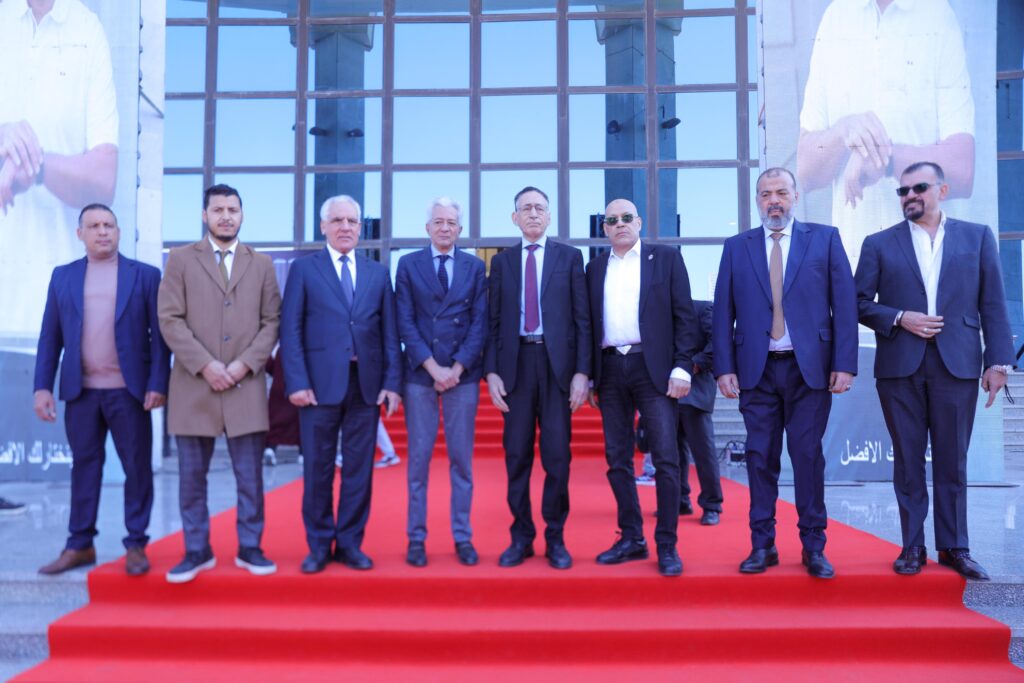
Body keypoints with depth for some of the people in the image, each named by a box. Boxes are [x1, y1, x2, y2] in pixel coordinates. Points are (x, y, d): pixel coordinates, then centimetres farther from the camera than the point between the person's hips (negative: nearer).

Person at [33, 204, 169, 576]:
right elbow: (50, 337, 9)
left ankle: (136, 545, 13)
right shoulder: (63, 276, 10)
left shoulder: (145, 275, 3)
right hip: (81, 391, 2)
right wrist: (43, 386, 2)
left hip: (129, 390, -2)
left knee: (137, 468, 3)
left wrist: (158, 384, -8)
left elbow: (159, 334, -1)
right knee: (84, 466, 10)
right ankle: (79, 545, 21)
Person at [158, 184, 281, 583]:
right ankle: (197, 551, 18)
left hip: (246, 385, 1)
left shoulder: (261, 264, 11)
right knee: (192, 475, 6)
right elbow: (170, 320, -2)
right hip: (193, 384, 0)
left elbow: (272, 321, 6)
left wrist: (245, 363, -8)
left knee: (250, 474, 3)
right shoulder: (180, 259, 6)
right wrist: (205, 365, -11)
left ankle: (250, 549, 15)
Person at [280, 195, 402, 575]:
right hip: (320, 383, -2)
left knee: (359, 468, 6)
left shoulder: (378, 274, 13)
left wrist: (392, 382, 0)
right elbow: (291, 330, -1)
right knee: (318, 468, 5)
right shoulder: (303, 269, 6)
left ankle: (350, 543, 18)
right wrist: (296, 382, -10)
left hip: (367, 384, 2)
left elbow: (390, 333, 9)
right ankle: (319, 545, 18)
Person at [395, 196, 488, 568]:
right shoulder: (408, 265, 6)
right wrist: (433, 367, -9)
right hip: (420, 374, 0)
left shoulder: (475, 267, 8)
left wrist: (457, 368, -8)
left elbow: (480, 323, 2)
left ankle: (463, 537, 13)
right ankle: (416, 538, 12)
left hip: (463, 375, 1)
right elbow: (405, 323, -1)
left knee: (461, 458, 5)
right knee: (419, 457, 3)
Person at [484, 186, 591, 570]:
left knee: (557, 455, 0)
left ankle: (555, 539, 14)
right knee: (517, 455, 5)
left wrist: (582, 372, -6)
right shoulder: (502, 261, 12)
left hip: (557, 363, -1)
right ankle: (521, 537, 17)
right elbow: (493, 322, 8)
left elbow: (582, 319, 3)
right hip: (515, 363, 2)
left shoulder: (570, 257, 7)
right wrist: (491, 372, -2)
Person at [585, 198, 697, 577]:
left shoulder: (666, 257, 6)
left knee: (665, 458, -5)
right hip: (610, 370, 4)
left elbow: (684, 315, 0)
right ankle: (632, 538, 17)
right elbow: (590, 322, 13)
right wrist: (589, 376, 8)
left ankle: (667, 545, 4)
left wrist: (681, 367, -8)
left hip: (652, 368, -3)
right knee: (617, 460, 6)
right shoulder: (595, 268, 14)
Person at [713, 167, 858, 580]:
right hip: (756, 370, 1)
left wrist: (845, 364, -6)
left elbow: (844, 304, 1)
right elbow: (723, 312, 6)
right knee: (760, 458, 5)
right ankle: (762, 545, 15)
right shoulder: (736, 247, 9)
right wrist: (724, 368, -3)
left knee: (808, 456, 3)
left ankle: (814, 548, 14)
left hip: (809, 368, -1)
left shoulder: (825, 239, 6)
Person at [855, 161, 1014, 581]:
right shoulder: (879, 244, 7)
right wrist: (899, 318, -12)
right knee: (908, 460, 6)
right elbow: (860, 303, 4)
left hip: (957, 365, 0)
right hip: (900, 367, 0)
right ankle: (913, 547, 15)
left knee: (952, 462, 6)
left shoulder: (977, 237, 9)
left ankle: (954, 547, 17)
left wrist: (998, 360, -2)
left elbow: (992, 304, 5)